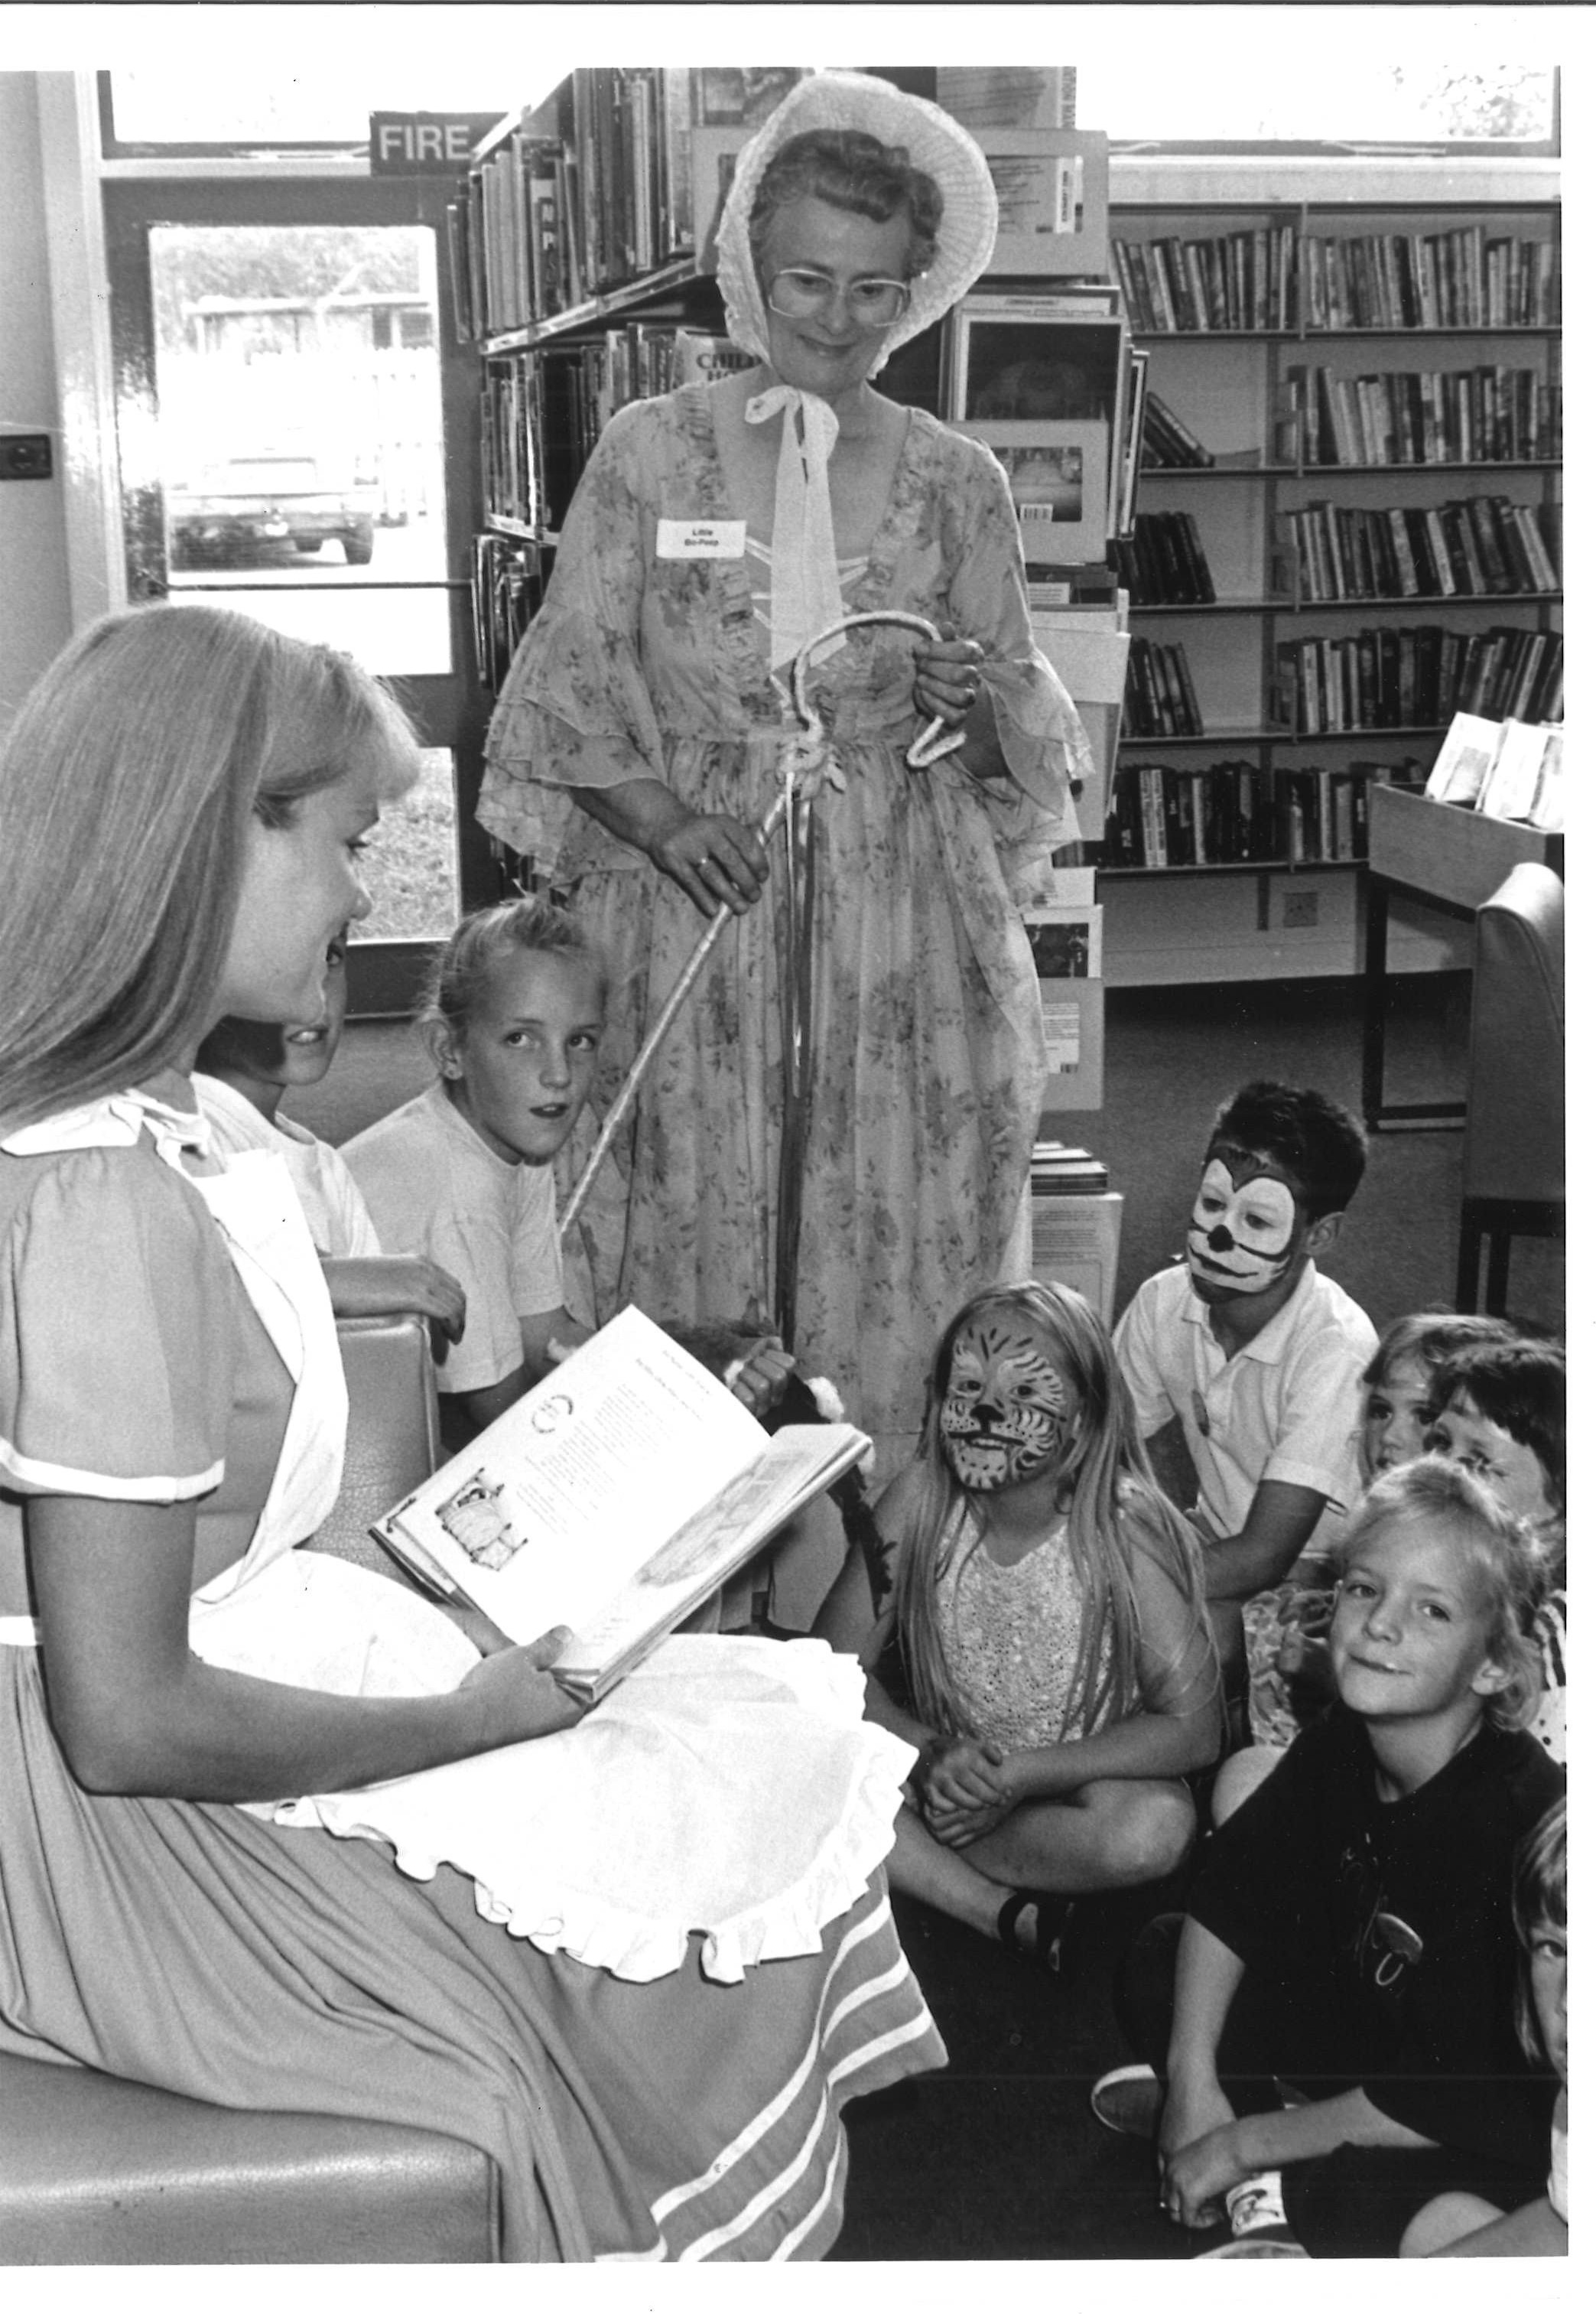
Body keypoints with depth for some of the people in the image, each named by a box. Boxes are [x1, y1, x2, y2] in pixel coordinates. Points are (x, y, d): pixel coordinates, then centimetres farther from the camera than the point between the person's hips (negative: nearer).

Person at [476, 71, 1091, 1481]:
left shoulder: (957, 482, 4)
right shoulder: (652, 454, 1)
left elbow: (1019, 743, 10)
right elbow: (568, 699, 2)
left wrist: (974, 706, -13)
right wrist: (662, 820, -15)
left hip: (904, 937, 1)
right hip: (698, 909, 0)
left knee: (899, 1255, 3)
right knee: (693, 1239, 5)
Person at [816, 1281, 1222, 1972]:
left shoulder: (1130, 1530, -21)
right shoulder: (918, 1501, -14)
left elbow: (1191, 1729, -19)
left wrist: (1021, 1773, -24)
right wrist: (932, 1752, -27)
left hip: (1082, 1783, -2)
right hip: (947, 1775, 2)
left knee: (1152, 1829, -35)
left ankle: (918, 1853, -11)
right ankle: (1015, 1920, -18)